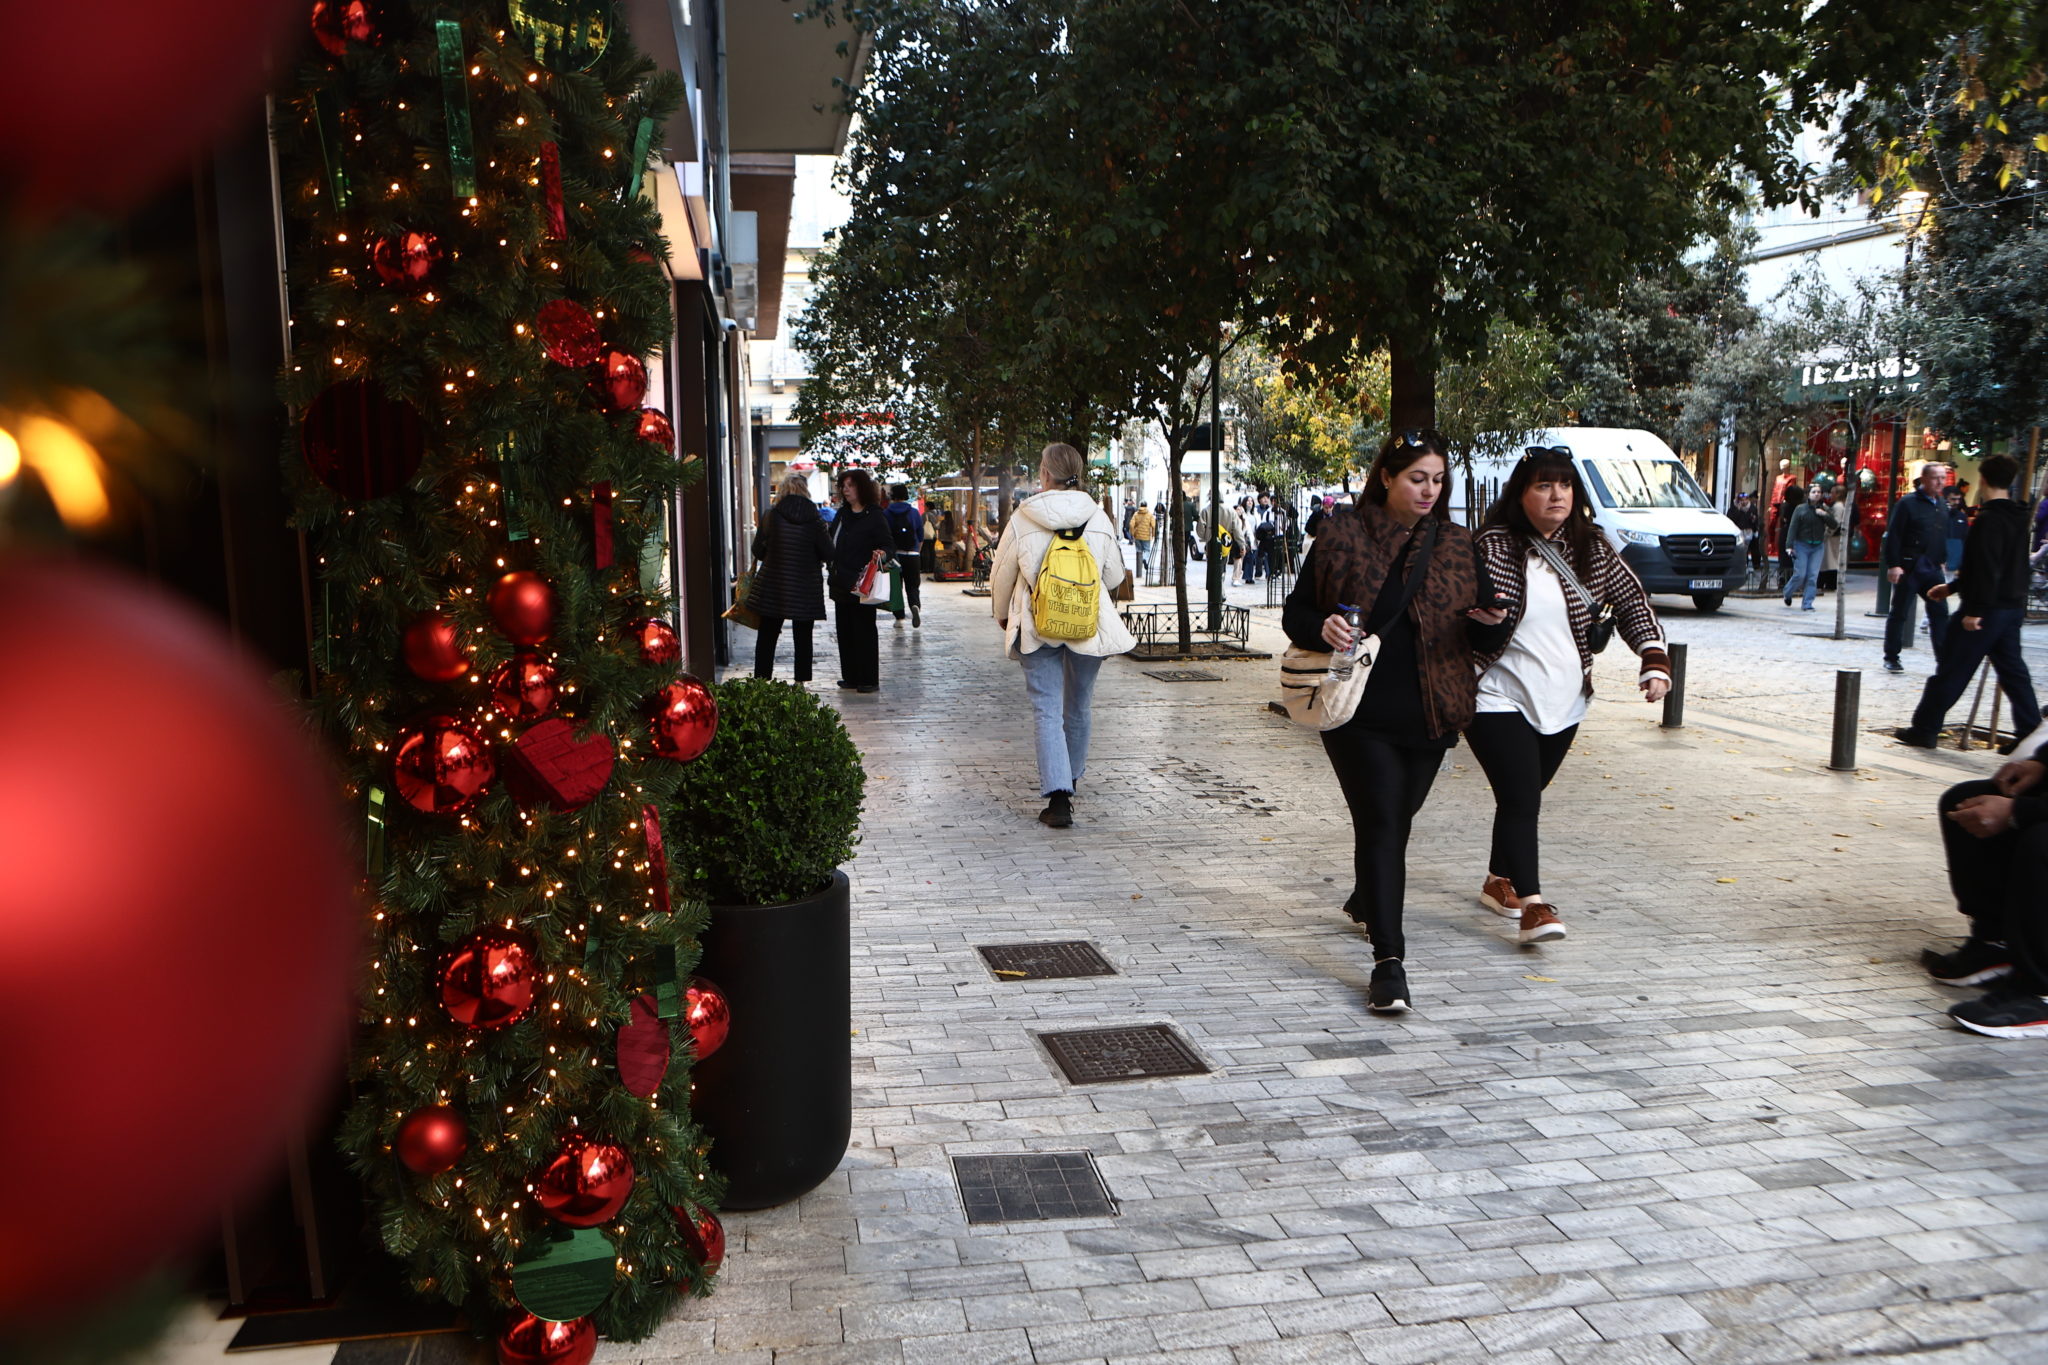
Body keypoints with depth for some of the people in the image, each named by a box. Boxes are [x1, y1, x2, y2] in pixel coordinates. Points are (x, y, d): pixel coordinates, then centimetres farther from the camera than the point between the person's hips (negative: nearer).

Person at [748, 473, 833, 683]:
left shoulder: (771, 516, -6)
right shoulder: (815, 519, -7)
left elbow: (757, 550, 0)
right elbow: (828, 553, -4)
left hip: (772, 586, 0)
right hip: (805, 587, 0)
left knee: (767, 636, 10)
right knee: (803, 637, 10)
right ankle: (801, 680, 11)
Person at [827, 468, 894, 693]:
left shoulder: (875, 517, -6)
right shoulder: (842, 515, 13)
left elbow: (887, 547, -8)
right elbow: (832, 546, 18)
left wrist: (881, 554, -27)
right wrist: (833, 573, 10)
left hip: (862, 585, -7)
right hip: (841, 583, 7)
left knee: (864, 630, -2)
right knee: (844, 630, 10)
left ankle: (869, 679, 4)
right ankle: (851, 677, 18)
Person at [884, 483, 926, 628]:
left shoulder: (886, 513, -2)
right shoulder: (915, 513, 2)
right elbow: (921, 537, 7)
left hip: (893, 555, -1)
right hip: (912, 556, 1)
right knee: (912, 586, 5)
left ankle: (899, 617, 7)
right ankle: (915, 605, -23)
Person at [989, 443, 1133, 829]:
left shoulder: (1023, 520, -7)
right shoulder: (1098, 518, -2)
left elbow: (1001, 577, 3)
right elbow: (1115, 576, 7)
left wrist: (1002, 614, 21)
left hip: (1038, 628, -2)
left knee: (1046, 709, -2)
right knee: (1079, 705, 19)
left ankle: (1058, 795, -14)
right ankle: (1071, 776, 38)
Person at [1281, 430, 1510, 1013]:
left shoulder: (1457, 545, 7)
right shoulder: (1342, 536, -1)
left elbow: (1486, 636, 8)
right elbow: (1295, 613, 2)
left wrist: (1491, 624, -16)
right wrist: (1322, 628, -20)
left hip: (1428, 717, 4)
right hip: (1359, 714, -3)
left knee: (1395, 822, 17)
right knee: (1381, 825, -11)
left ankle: (1366, 901, 46)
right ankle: (1388, 960, -10)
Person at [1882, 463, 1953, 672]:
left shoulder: (1941, 507, 13)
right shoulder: (1907, 504, -9)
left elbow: (1943, 537, 22)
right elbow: (1893, 536, -12)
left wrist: (1942, 561, 18)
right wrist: (1893, 565, -17)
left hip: (1933, 569, 6)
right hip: (1909, 568, -6)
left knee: (1940, 613, 2)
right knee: (1900, 614, 2)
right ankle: (1891, 658, 12)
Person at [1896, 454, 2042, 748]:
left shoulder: (1989, 519, -17)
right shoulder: (2018, 519, 13)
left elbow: (1987, 569, -23)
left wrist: (1974, 610, -22)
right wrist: (1953, 587, 28)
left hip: (1988, 610, -9)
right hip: (2013, 608, 9)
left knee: (1951, 671, -2)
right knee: (2013, 671, 13)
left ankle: (1924, 729, 4)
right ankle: (2031, 733, 13)